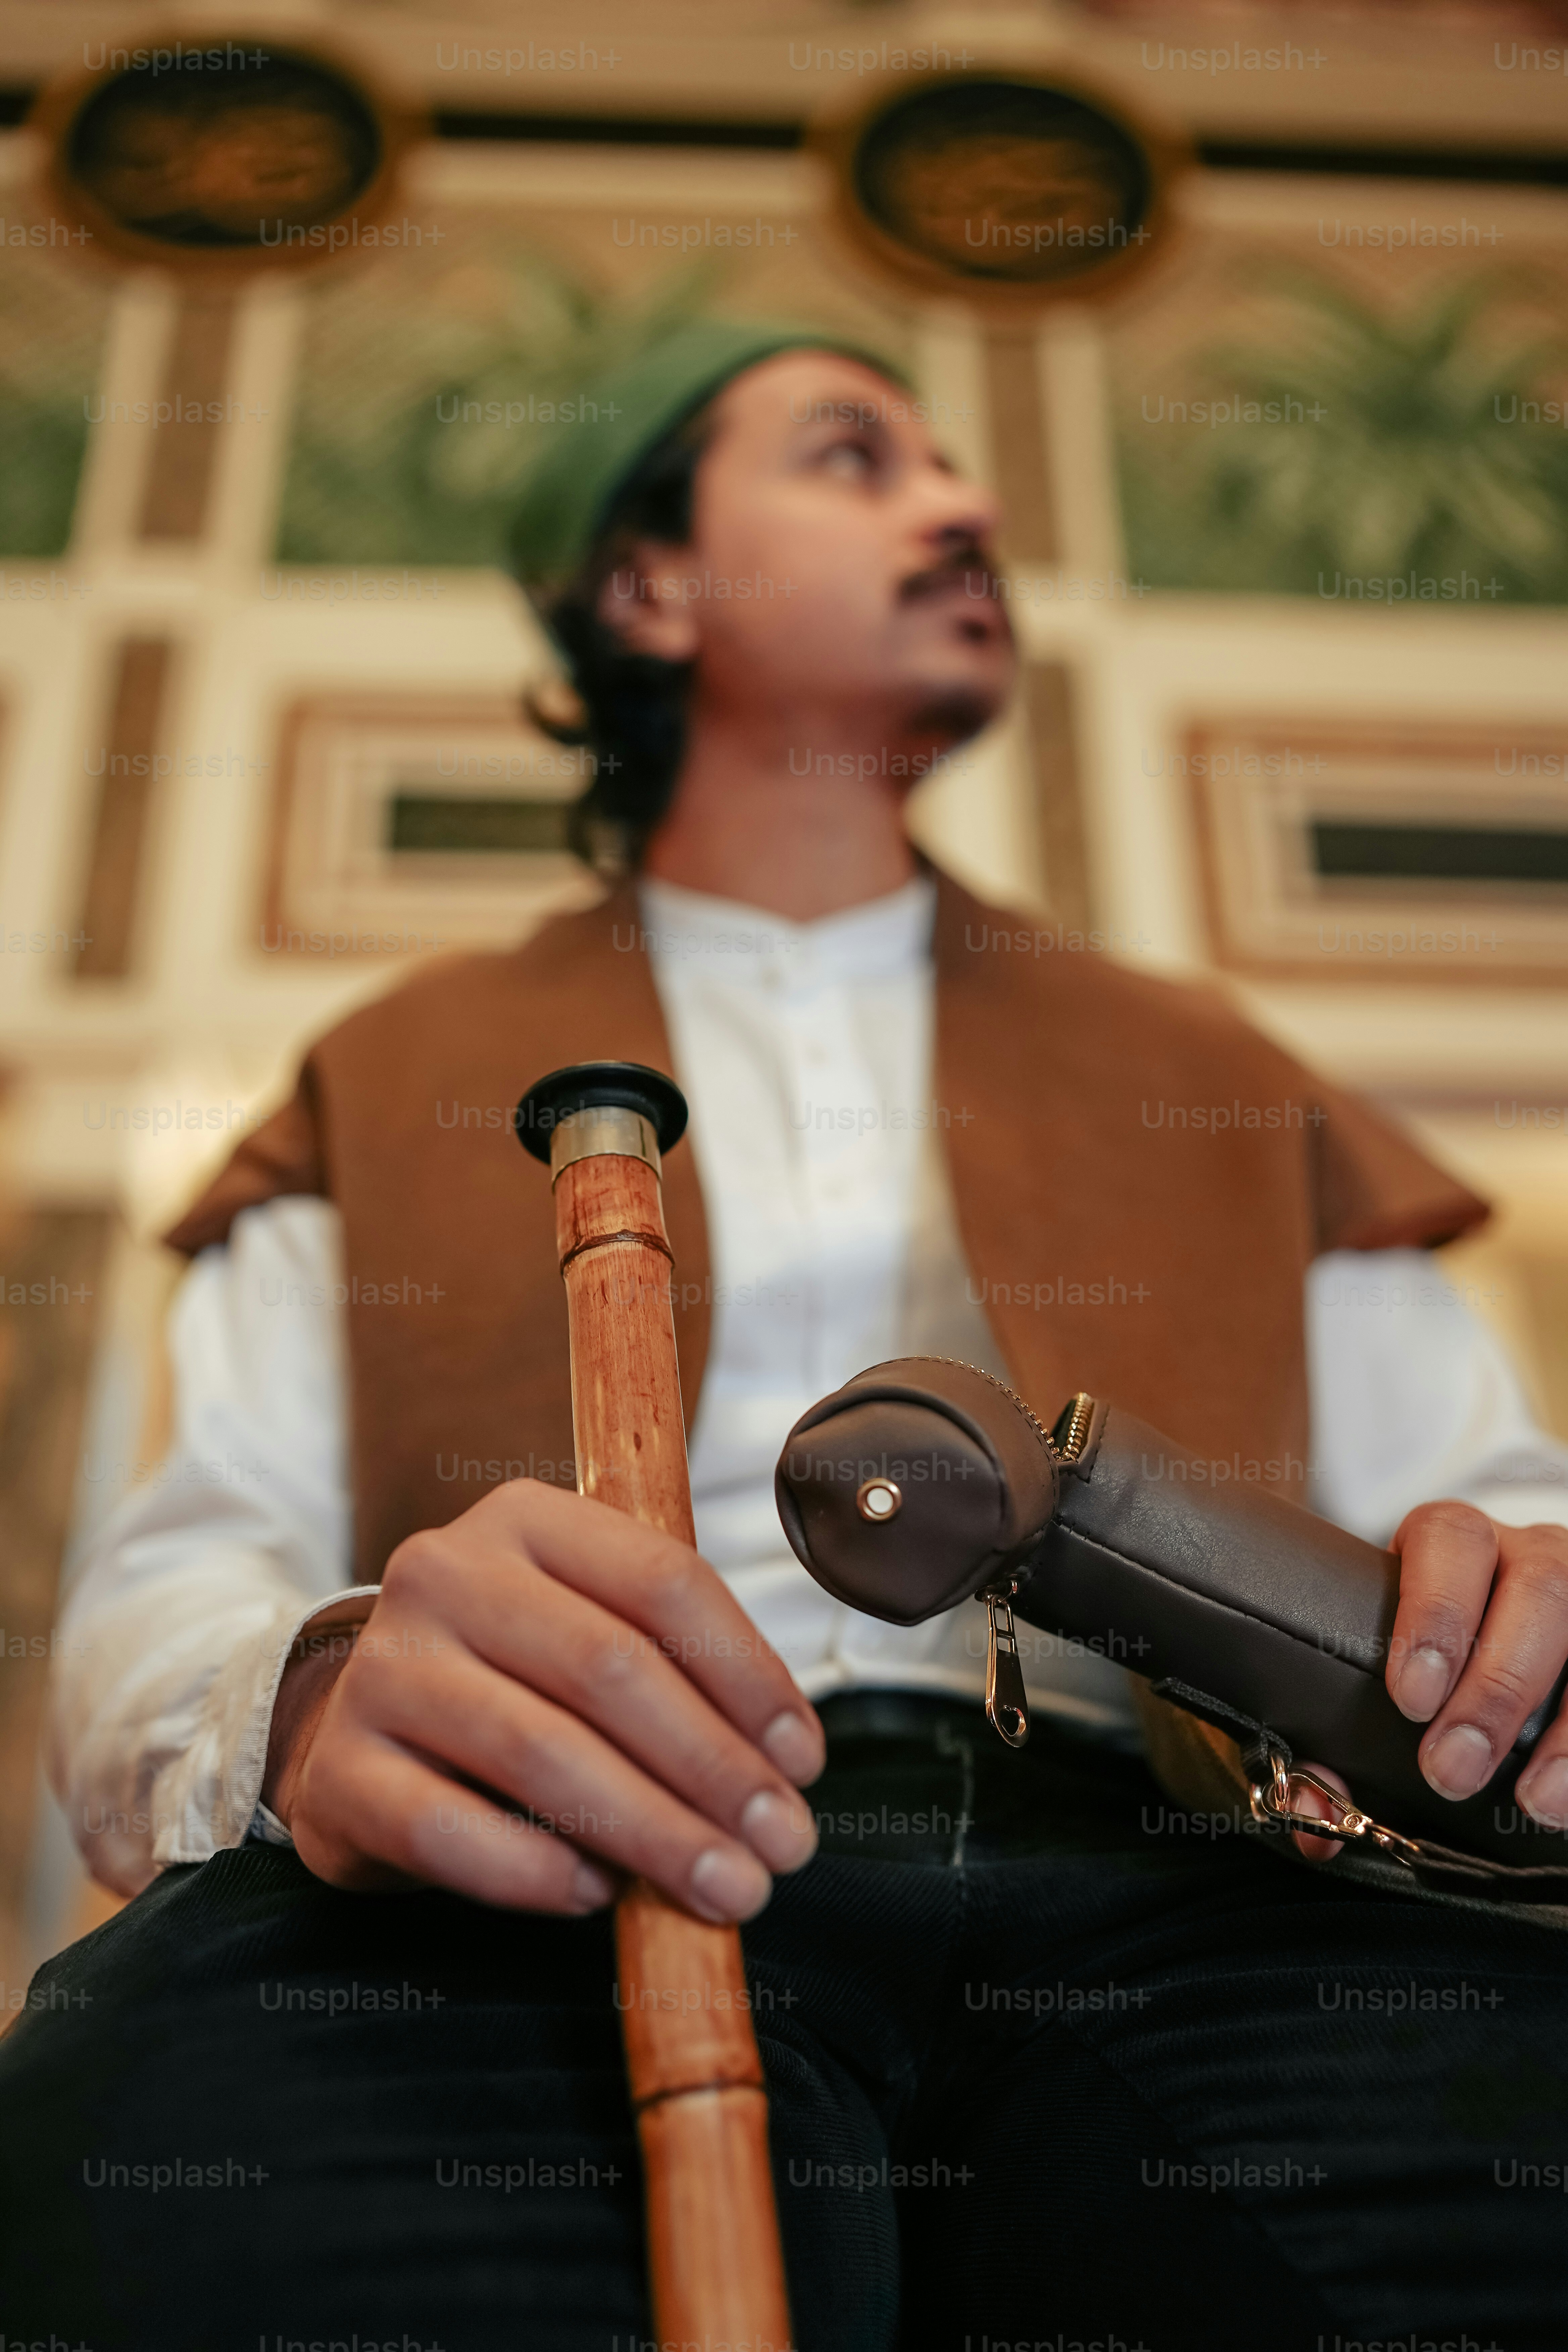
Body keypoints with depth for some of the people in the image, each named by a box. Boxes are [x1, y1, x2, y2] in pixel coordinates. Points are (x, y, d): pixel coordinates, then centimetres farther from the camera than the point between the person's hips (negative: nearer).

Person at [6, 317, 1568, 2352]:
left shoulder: (1216, 1080, 26)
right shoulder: (394, 1086, 21)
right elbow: (169, 1589, 8)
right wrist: (316, 1702, -17)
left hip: (1142, 1879, 1)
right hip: (568, 1888, 0)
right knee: (198, 2072, -33)